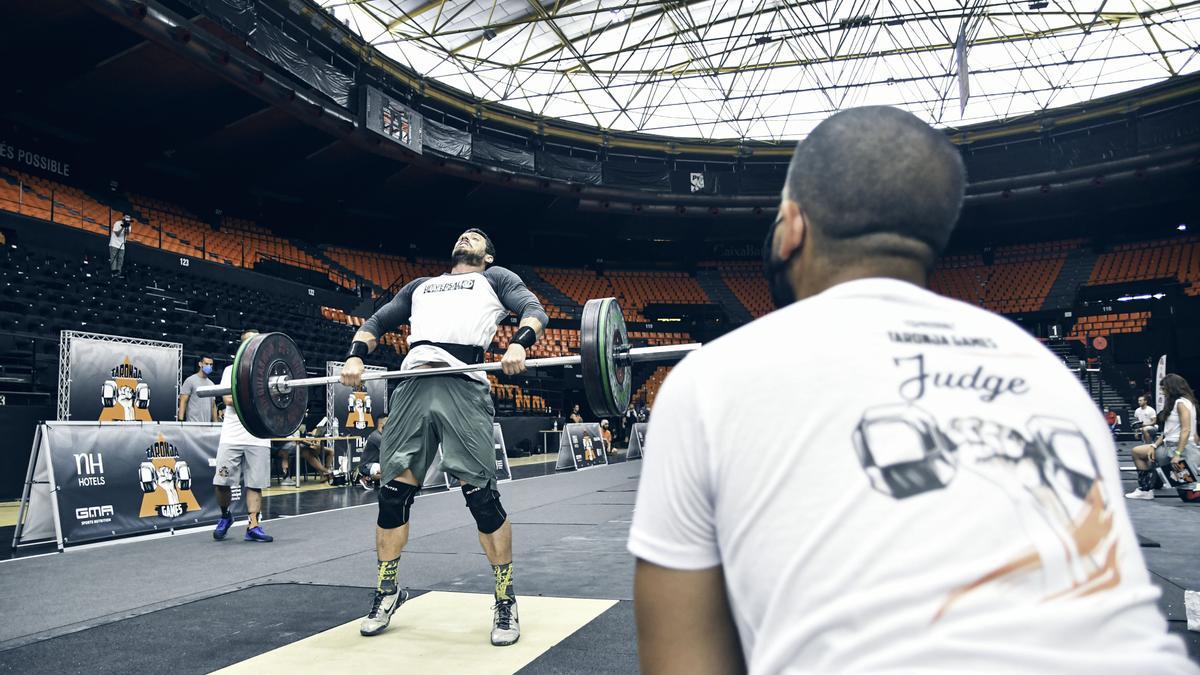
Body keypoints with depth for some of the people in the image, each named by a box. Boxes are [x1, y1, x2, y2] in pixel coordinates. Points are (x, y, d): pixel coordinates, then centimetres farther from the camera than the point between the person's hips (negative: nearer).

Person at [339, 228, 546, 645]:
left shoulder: (495, 279, 23)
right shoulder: (420, 286, 35)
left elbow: (534, 309, 5)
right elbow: (377, 322, 27)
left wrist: (518, 344, -17)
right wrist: (356, 357, 5)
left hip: (464, 385, -4)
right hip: (412, 386, 4)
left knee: (482, 496, -8)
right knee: (392, 494, 2)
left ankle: (505, 603, 5)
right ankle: (386, 593, 21)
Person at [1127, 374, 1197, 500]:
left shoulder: (1181, 403, -15)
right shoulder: (1175, 403, 15)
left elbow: (1186, 430, -24)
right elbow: (1168, 430, 12)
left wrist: (1178, 454, -28)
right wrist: (1154, 446, 1)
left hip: (1180, 447, -10)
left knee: (1137, 452, -4)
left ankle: (1146, 489, 2)